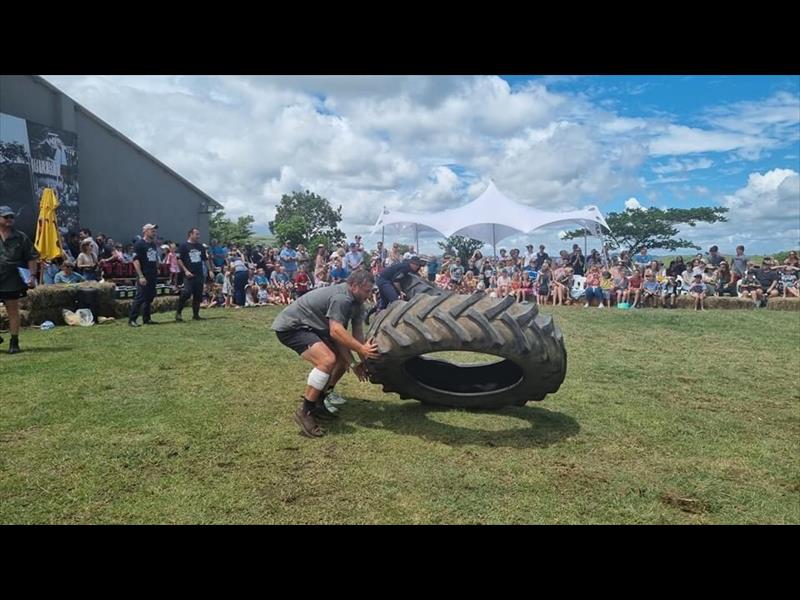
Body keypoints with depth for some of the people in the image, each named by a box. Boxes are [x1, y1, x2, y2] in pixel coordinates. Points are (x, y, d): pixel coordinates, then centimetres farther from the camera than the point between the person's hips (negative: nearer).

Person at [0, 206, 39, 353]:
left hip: (12, 282, -1)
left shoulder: (21, 237, 3)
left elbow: (32, 258, 4)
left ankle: (14, 342, 12)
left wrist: (32, 276, -5)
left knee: (13, 311, 5)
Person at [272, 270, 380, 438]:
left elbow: (357, 332, 2)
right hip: (290, 327, -11)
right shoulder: (342, 298, -26)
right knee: (327, 360, -29)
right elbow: (336, 331, -35)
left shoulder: (356, 301, 5)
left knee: (343, 358, 12)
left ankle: (318, 403, 19)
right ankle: (304, 412, -17)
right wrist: (361, 349, -37)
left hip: (310, 327, 11)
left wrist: (363, 360, -6)